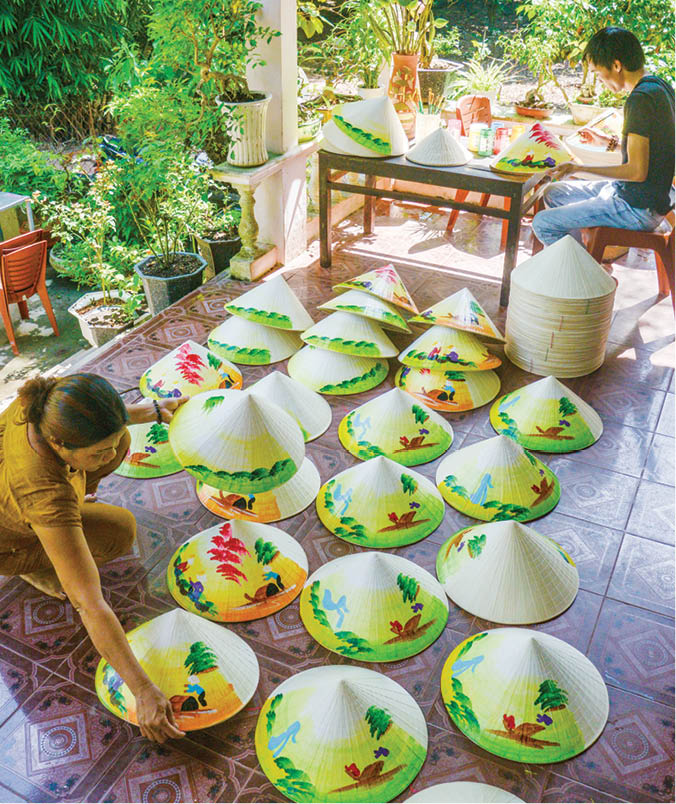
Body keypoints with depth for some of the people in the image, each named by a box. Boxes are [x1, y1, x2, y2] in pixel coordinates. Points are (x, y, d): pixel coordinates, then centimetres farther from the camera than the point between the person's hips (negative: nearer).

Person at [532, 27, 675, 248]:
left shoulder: (640, 99, -24)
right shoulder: (658, 85, 6)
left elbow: (637, 171, -27)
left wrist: (578, 168, -21)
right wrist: (609, 141, 17)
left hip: (638, 207, -10)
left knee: (543, 224, -12)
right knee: (553, 193, 20)